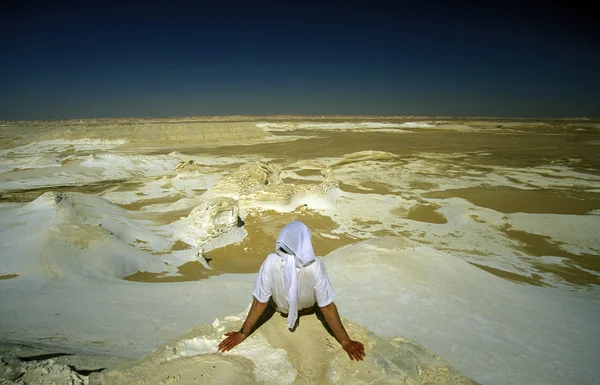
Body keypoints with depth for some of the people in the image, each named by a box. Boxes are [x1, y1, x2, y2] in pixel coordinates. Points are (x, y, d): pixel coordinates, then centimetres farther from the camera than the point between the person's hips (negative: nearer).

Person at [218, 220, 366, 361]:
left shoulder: (271, 262, -36)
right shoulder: (315, 265, -38)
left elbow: (260, 302, -28)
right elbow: (327, 307, -31)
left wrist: (242, 333, -15)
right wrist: (345, 342, -20)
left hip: (280, 307, 1)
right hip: (307, 307, 0)